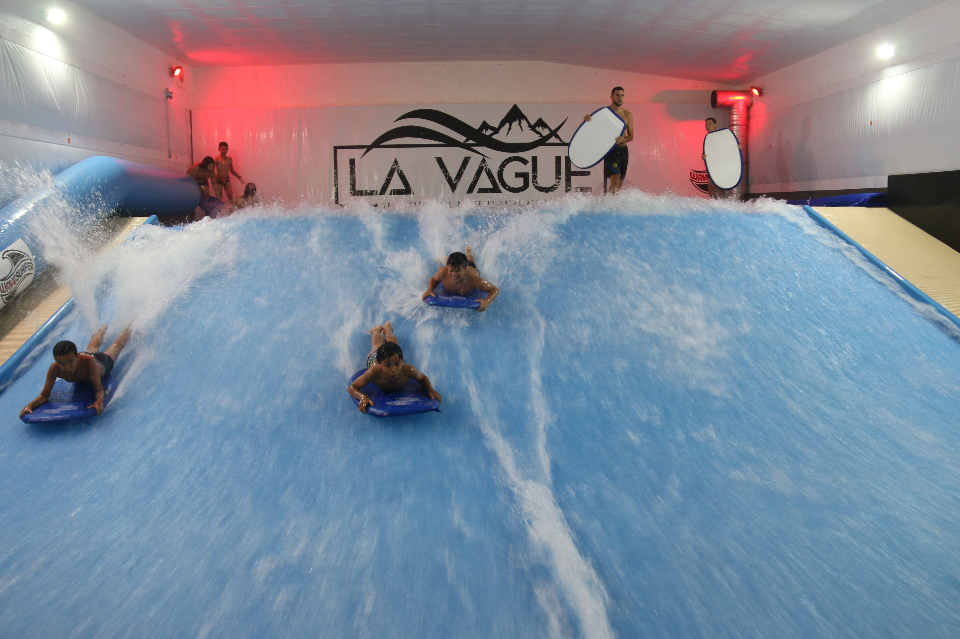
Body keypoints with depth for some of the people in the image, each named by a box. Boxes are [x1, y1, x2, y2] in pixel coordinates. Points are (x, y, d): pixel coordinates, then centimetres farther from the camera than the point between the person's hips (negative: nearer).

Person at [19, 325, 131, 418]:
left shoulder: (88, 361, -54)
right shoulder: (54, 369, -44)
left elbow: (99, 389, -54)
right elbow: (44, 395, -36)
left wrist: (99, 402, -75)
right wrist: (30, 405, -56)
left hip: (102, 361, -4)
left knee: (118, 344, 29)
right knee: (92, 348, 40)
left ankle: (130, 327, 60)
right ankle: (103, 329, 72)